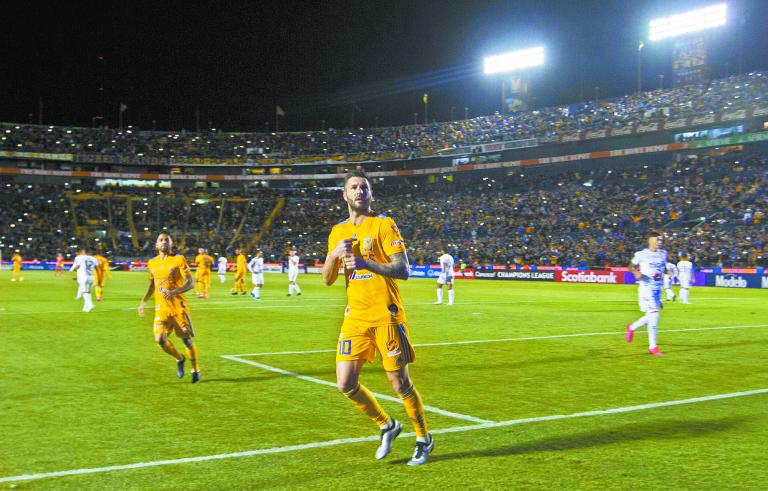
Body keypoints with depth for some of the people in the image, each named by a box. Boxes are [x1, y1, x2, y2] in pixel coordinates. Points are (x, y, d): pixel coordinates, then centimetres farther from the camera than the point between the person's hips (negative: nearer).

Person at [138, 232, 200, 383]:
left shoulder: (178, 260, -5)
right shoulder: (152, 263, 10)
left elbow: (190, 283, -11)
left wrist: (175, 292, -27)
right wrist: (143, 301, 14)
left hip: (178, 307, -3)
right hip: (161, 308, 3)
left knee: (187, 339, 1)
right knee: (160, 339, -13)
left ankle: (196, 371, 22)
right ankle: (179, 359, 17)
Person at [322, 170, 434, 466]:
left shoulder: (384, 225, -4)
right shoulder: (338, 232, 13)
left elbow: (402, 270, -12)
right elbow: (327, 279, 12)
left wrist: (365, 263, -25)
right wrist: (334, 254, -7)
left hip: (386, 316, -5)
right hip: (355, 316, 5)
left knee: (400, 383, 0)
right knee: (345, 384, 0)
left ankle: (424, 439, 23)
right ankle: (386, 426, 25)